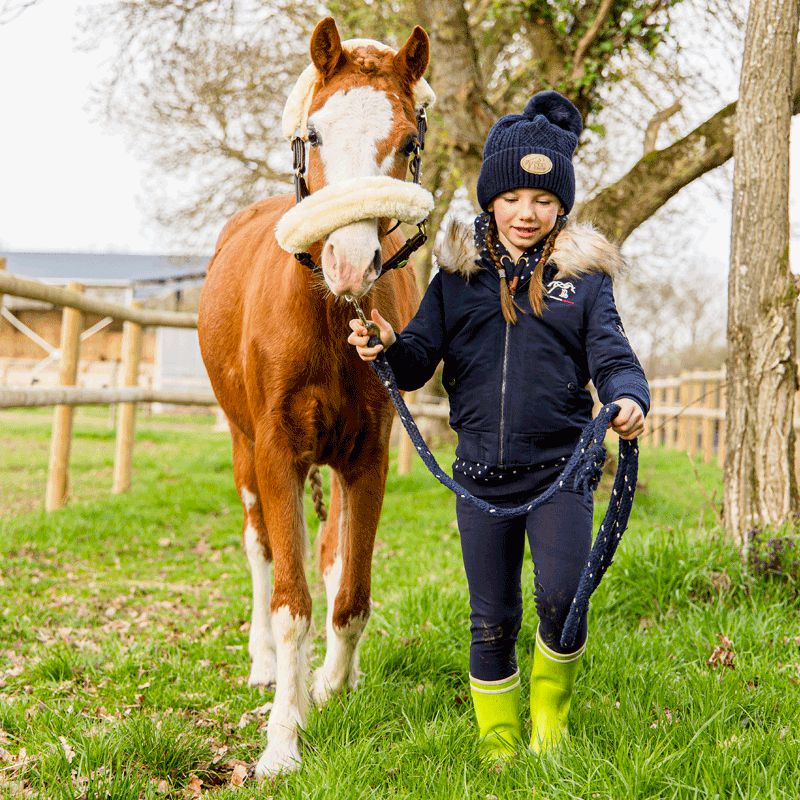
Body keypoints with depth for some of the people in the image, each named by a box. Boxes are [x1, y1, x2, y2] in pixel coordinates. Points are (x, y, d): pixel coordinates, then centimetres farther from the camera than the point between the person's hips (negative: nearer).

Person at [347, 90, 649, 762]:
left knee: (562, 598, -15)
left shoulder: (583, 273, 1)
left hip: (561, 465, -2)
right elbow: (421, 359, 3)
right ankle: (500, 744, 27)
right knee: (492, 619, 9)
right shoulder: (459, 272, 5)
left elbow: (611, 355, -5)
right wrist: (388, 348, -19)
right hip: (481, 474, 2)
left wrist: (629, 398, -27)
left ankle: (551, 719, 14)